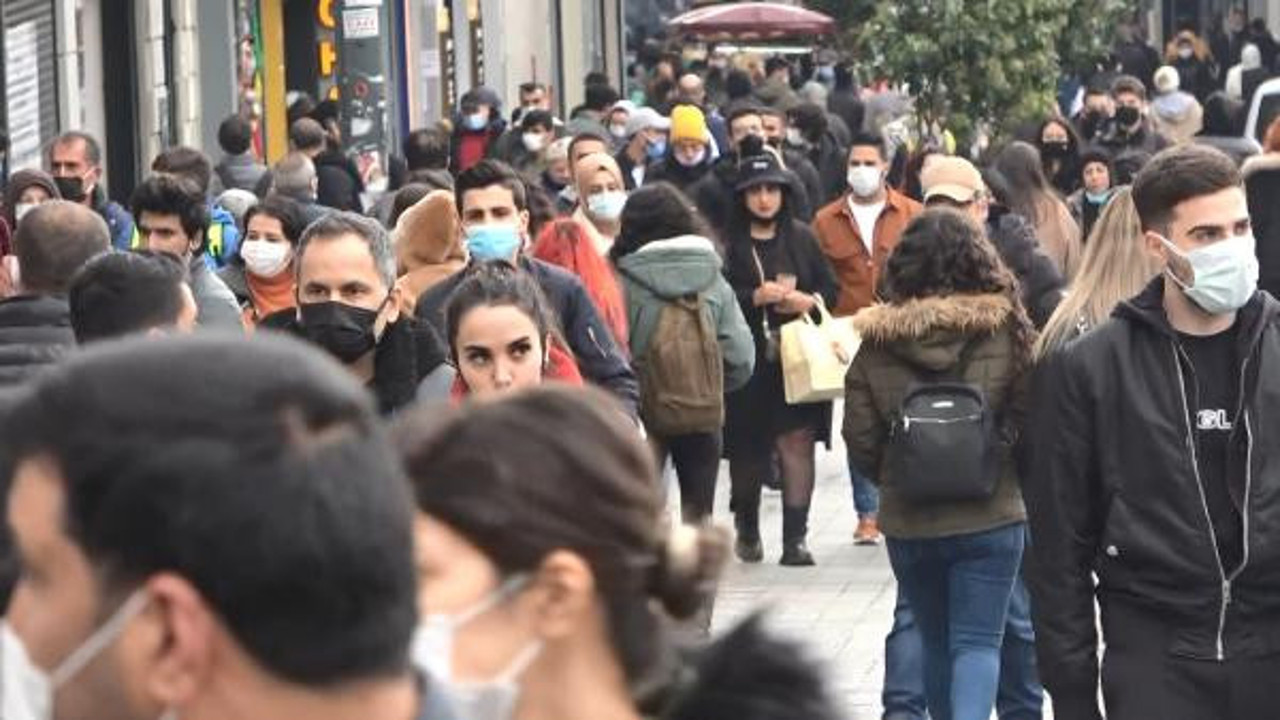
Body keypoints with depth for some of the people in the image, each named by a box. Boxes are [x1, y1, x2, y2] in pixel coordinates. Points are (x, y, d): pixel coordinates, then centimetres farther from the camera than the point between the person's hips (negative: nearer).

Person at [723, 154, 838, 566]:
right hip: (749, 360, -2)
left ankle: (795, 538, -5)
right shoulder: (729, 243, -1)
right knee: (748, 447, 5)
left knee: (797, 440, -7)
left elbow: (831, 288, 12)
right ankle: (747, 528, 28)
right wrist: (755, 297, -19)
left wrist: (810, 300, -7)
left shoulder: (801, 238, 9)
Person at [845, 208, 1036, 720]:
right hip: (990, 517, -2)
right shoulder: (1004, 331, -9)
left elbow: (862, 445, -2)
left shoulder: (877, 343, -5)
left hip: (909, 521, 2)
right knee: (978, 641, 2)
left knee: (935, 640, 19)